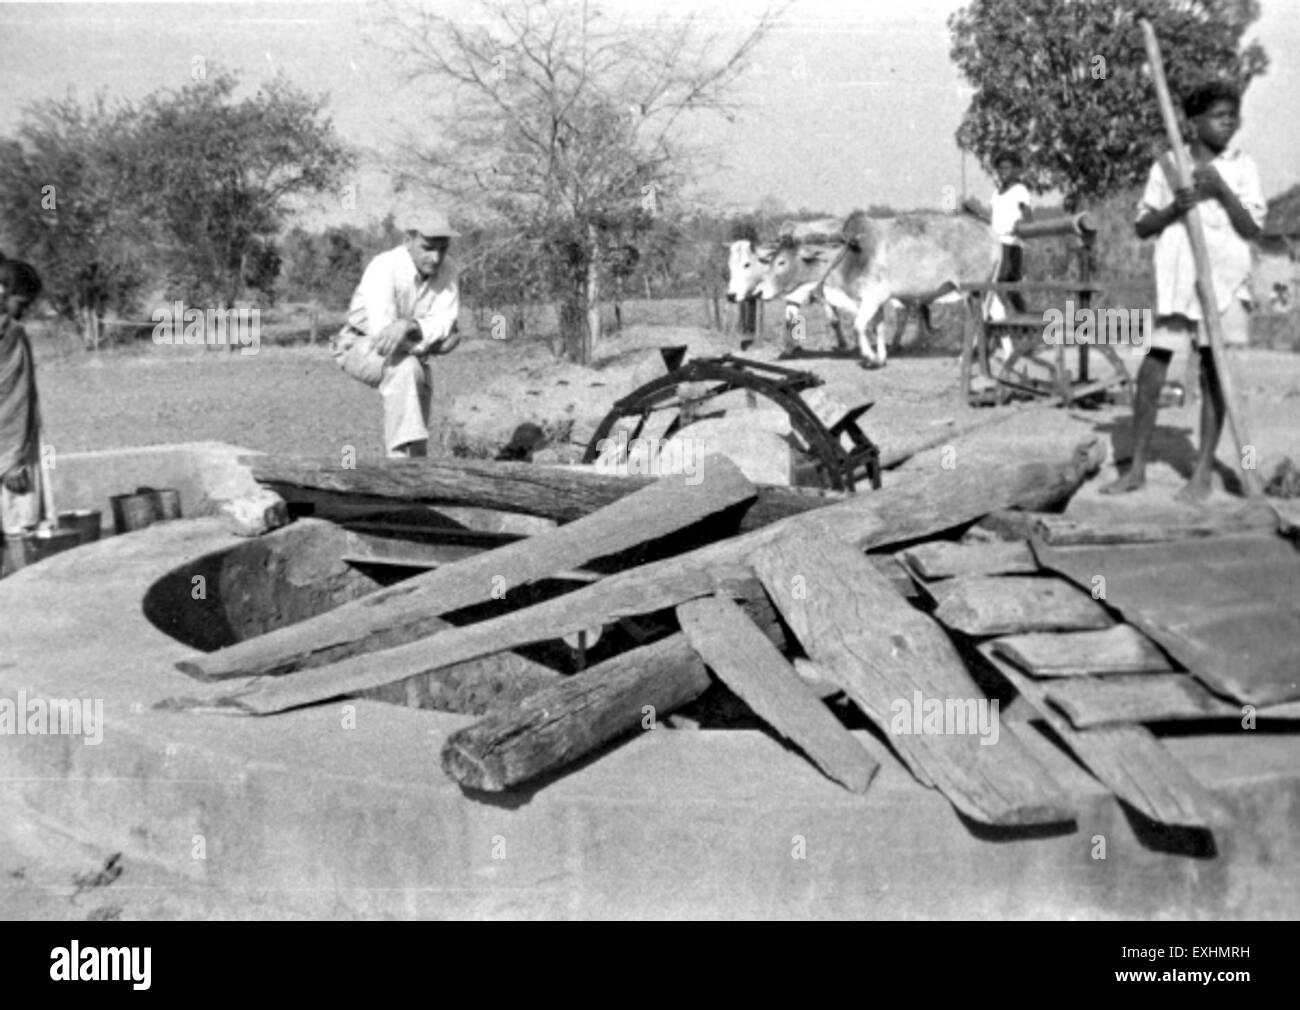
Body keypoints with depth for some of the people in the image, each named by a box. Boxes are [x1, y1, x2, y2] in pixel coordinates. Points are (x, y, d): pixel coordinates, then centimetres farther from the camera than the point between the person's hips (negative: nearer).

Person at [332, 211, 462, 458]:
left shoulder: (446, 270, -13)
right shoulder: (384, 268, -29)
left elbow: (443, 324, -23)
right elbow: (382, 333, -36)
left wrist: (408, 325, -44)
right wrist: (431, 342, -24)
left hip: (406, 350, 7)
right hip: (361, 347, -7)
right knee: (405, 368, -33)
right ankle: (400, 454, -38)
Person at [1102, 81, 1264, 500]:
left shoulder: (1242, 167, 5)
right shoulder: (1167, 164, 7)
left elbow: (1252, 229, -3)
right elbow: (1141, 227, 7)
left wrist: (1221, 190, -15)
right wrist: (1173, 207, -11)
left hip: (1224, 281, -1)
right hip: (1174, 281, 1)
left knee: (1213, 375, 1)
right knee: (1150, 373, -1)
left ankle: (1203, 473, 8)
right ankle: (1137, 469, 11)